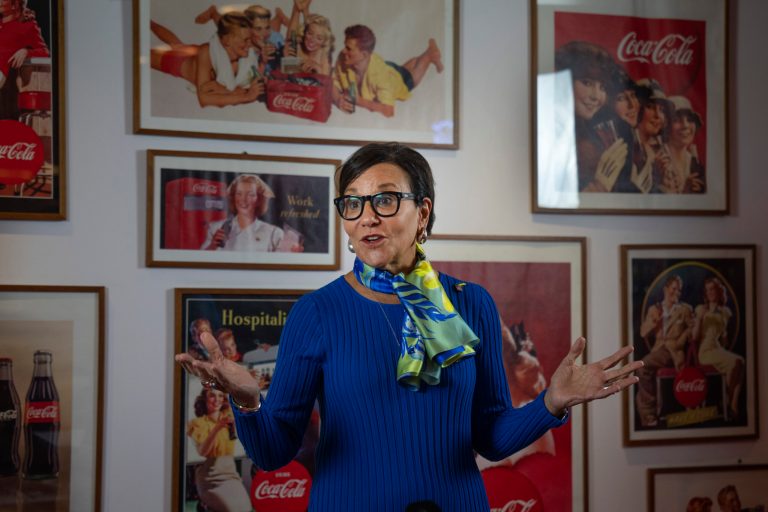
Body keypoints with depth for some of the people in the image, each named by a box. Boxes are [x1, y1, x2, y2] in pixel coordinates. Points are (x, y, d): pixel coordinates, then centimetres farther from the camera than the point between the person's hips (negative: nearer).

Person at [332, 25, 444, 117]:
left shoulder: (380, 71, -50)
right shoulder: (343, 59, -39)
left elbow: (388, 110, -52)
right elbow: (334, 85, -25)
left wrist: (358, 101, -58)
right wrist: (338, 100, -45)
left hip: (399, 78, -4)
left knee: (411, 76, 31)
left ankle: (431, 53, 54)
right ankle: (430, 50, 56)